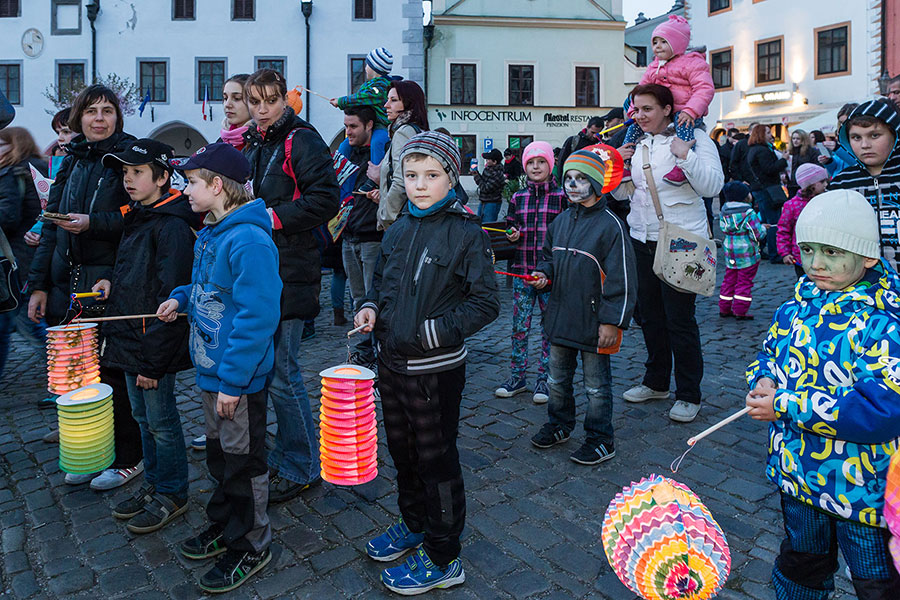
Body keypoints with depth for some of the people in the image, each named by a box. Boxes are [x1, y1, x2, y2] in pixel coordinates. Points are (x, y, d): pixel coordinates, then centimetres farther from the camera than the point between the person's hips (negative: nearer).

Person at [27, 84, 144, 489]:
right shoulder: (72, 162, 15)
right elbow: (51, 225, 15)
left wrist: (93, 223, -20)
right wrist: (39, 284, 11)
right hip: (68, 284, 6)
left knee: (111, 373, 0)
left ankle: (127, 458, 16)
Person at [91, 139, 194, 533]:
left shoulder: (172, 226, -17)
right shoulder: (136, 219, 13)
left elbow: (171, 298, -21)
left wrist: (153, 360, -21)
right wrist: (112, 282, 4)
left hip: (155, 345, -9)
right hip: (128, 339, 9)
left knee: (160, 422, 4)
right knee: (143, 418, 19)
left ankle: (171, 495, 20)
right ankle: (153, 485, 34)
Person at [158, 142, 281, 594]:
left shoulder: (249, 241, -24)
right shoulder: (210, 234, 8)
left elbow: (257, 317, -27)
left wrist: (232, 379, -25)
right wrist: (182, 298, 5)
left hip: (239, 376, -9)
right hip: (210, 369, 10)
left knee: (243, 461, 6)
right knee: (219, 452, 23)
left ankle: (250, 547, 25)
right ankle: (223, 526, 42)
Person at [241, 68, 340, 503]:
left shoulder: (302, 140, -8)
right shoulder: (253, 145, 19)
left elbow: (325, 199, -19)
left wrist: (274, 217, -19)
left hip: (289, 274, -9)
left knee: (281, 372, -5)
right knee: (267, 367, 15)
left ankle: (301, 469, 11)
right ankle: (284, 456, 31)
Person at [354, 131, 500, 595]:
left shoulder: (465, 232, -13)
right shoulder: (398, 229, 6)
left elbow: (485, 303, -14)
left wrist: (434, 331, -21)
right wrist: (370, 306, 0)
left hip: (436, 370, -6)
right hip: (392, 361, 7)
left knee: (436, 461, 6)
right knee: (402, 451, 21)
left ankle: (442, 560, 23)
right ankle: (414, 525, 45)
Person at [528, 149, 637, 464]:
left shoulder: (610, 225, -14)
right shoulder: (560, 221, 7)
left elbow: (621, 279, -15)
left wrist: (612, 321, -17)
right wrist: (544, 273, 1)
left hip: (593, 320, -7)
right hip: (560, 316, 7)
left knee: (596, 385, 7)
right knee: (557, 378, 20)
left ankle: (600, 440, 22)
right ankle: (559, 425, 40)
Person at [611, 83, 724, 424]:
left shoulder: (694, 140, -6)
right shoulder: (637, 144, 12)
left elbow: (713, 186, -15)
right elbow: (622, 192, 18)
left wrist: (686, 156, -25)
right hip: (642, 240, 7)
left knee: (679, 320, -3)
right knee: (650, 315, 15)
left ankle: (688, 395, 12)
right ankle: (656, 382, 31)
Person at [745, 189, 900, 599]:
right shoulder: (795, 310, -1)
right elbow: (766, 359, 13)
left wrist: (786, 406, -29)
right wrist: (763, 383, -11)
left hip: (864, 489, -5)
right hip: (798, 473, 6)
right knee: (801, 562, 27)